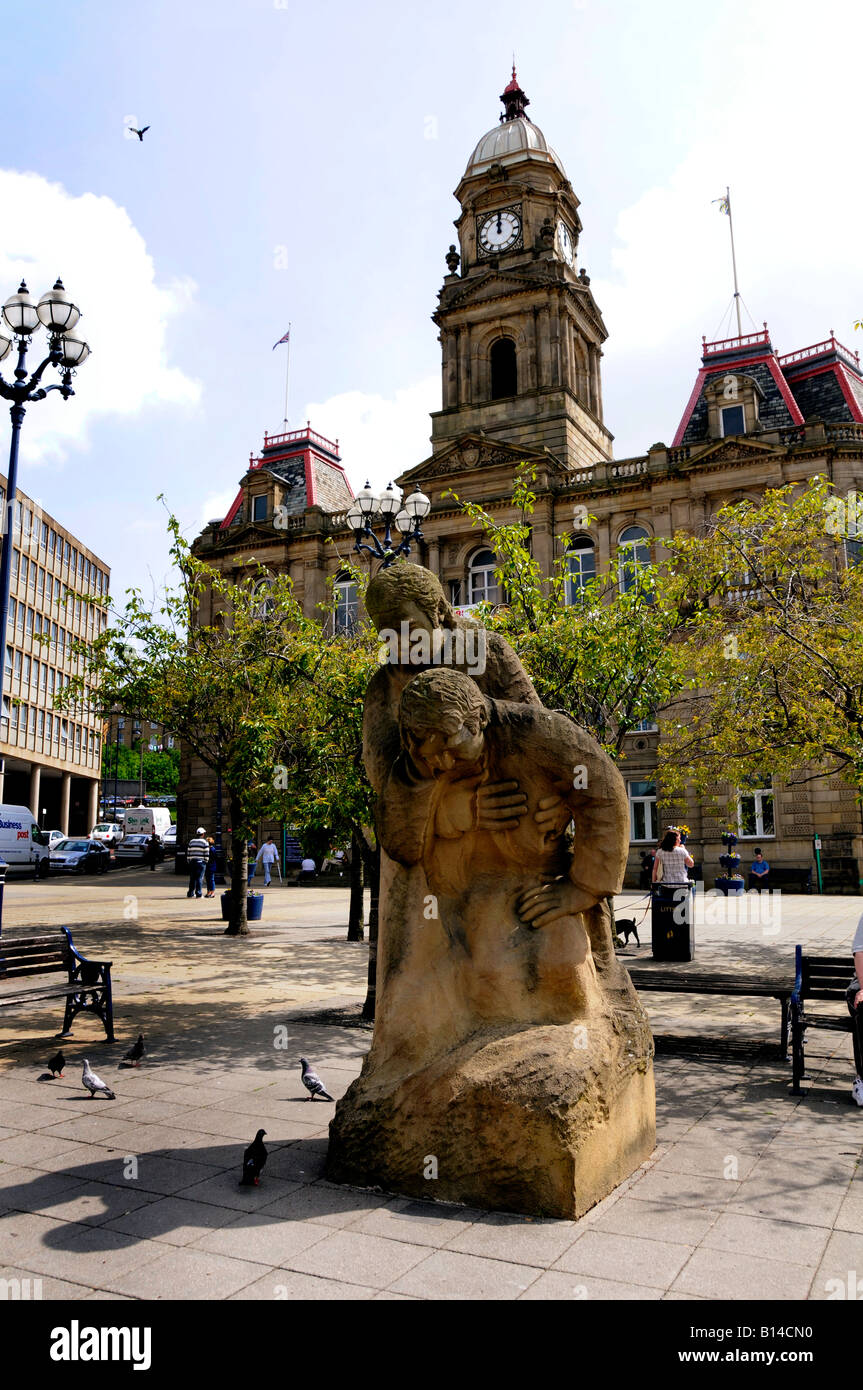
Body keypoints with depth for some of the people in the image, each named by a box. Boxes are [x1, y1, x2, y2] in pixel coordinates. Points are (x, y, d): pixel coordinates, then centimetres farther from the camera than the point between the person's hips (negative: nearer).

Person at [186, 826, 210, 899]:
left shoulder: (191, 841, 12)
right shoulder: (205, 842, -3)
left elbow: (188, 853, 12)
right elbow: (206, 854, -6)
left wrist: (189, 861, 18)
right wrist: (206, 861, 4)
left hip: (192, 862, 5)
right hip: (201, 862, -5)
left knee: (192, 878, 11)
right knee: (199, 878, -3)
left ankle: (191, 893, 14)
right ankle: (198, 894, -4)